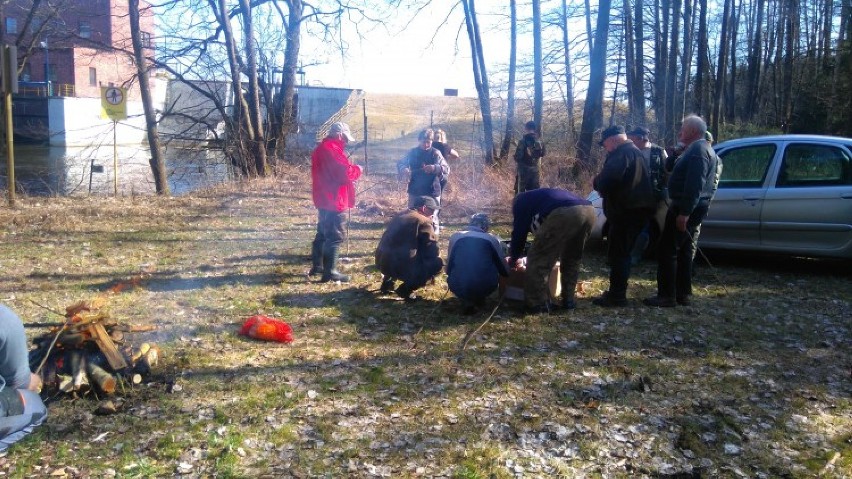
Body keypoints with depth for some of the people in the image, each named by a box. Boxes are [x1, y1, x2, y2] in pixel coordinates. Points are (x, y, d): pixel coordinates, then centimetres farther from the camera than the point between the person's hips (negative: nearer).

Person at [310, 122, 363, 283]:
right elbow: (345, 173, -25)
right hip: (334, 200, -11)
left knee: (323, 233, 19)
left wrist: (350, 168, 10)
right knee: (336, 236, -7)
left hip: (324, 199, 11)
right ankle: (330, 271, -5)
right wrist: (357, 169, -5)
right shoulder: (332, 149, -18)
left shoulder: (321, 148, 17)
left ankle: (317, 266, 27)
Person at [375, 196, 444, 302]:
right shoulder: (424, 221, -2)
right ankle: (405, 289, -1)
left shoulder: (399, 216, 22)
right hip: (401, 266, -8)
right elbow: (432, 250, -3)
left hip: (382, 262, 9)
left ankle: (387, 282, 22)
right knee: (438, 262, 4)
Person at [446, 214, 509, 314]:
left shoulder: (455, 237, 11)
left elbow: (448, 269, 16)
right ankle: (479, 298, 22)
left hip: (458, 287, 0)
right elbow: (505, 271, 18)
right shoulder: (492, 239, 9)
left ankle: (467, 301, 12)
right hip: (485, 287, 0)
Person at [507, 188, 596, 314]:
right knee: (573, 259, 26)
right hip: (588, 211, 8)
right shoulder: (542, 196, 46)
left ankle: (537, 303, 8)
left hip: (563, 214, -8)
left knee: (539, 259, 5)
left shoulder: (521, 202, 26)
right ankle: (568, 300, 29)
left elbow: (519, 232, 20)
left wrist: (513, 258, 34)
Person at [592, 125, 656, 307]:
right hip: (635, 208, 11)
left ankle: (617, 295, -4)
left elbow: (609, 176, -27)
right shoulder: (633, 151, 21)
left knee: (618, 253, -6)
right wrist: (602, 185, 16)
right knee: (622, 253, 16)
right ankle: (617, 292, 23)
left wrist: (597, 183, -7)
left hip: (628, 210, -10)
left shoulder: (623, 152, -13)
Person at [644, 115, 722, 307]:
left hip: (686, 208, -11)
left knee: (667, 250, -7)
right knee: (684, 252, 13)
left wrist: (684, 212, -28)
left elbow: (694, 185, -25)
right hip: (691, 209, 11)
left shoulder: (698, 149, -15)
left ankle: (667, 295, -4)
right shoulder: (700, 148, 20)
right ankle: (683, 294, 18)